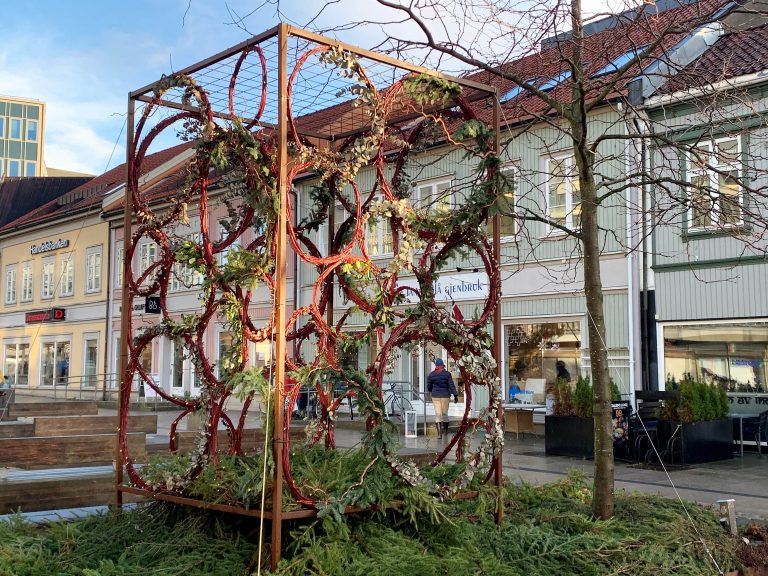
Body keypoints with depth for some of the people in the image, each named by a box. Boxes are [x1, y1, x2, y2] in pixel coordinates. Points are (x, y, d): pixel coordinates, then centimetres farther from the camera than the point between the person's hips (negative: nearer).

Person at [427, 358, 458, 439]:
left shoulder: (431, 374, -2)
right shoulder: (447, 374, -8)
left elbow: (429, 386, 9)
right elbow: (451, 386, -11)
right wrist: (455, 395, -7)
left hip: (435, 396, 0)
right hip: (445, 396, 0)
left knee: (438, 414, -3)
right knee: (445, 413, 16)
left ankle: (439, 433, -15)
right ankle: (445, 430, 33)